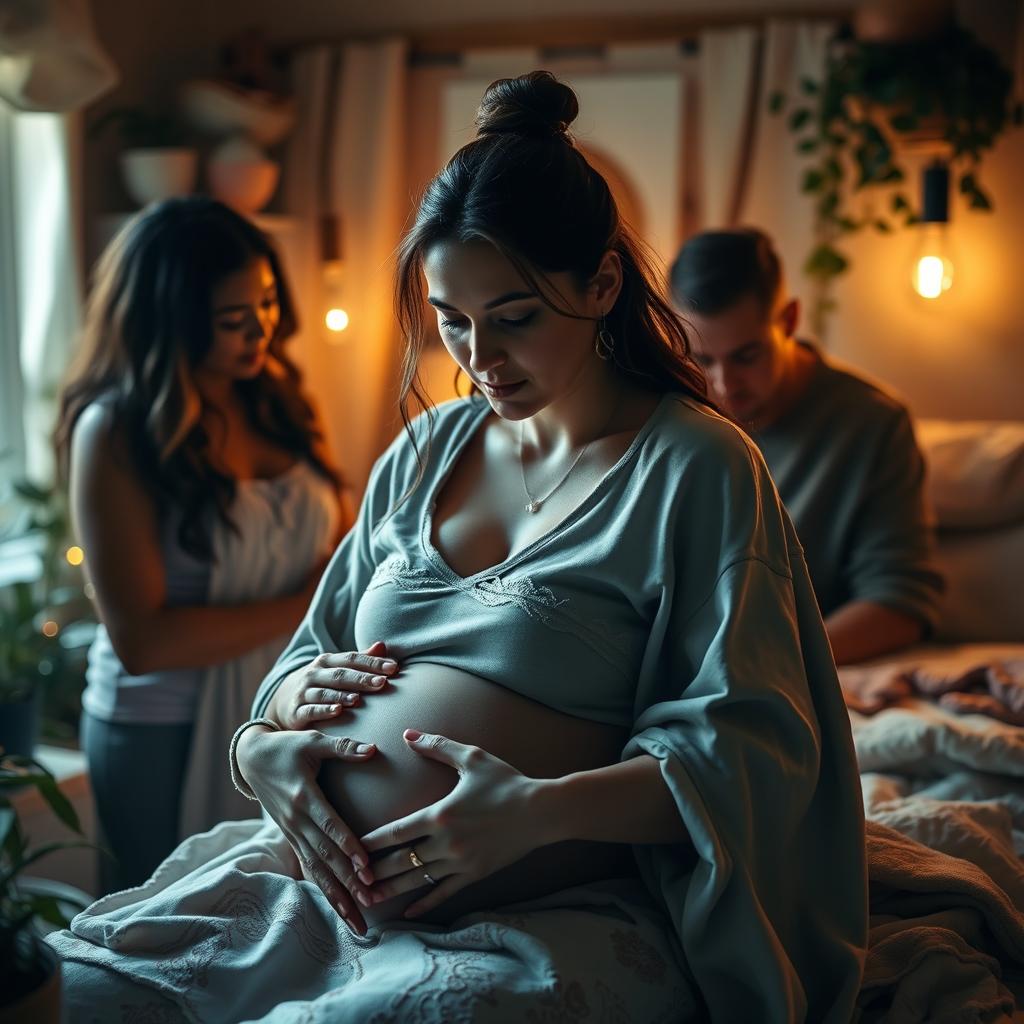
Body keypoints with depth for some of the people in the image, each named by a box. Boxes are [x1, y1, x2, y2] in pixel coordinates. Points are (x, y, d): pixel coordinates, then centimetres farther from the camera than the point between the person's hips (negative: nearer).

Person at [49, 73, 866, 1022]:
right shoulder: (427, 448, 14)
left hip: (550, 922, -4)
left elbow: (755, 749, -10)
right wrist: (262, 741, -4)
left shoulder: (695, 465, -5)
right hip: (322, 884, 5)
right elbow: (316, 651, 20)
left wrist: (542, 810, -24)